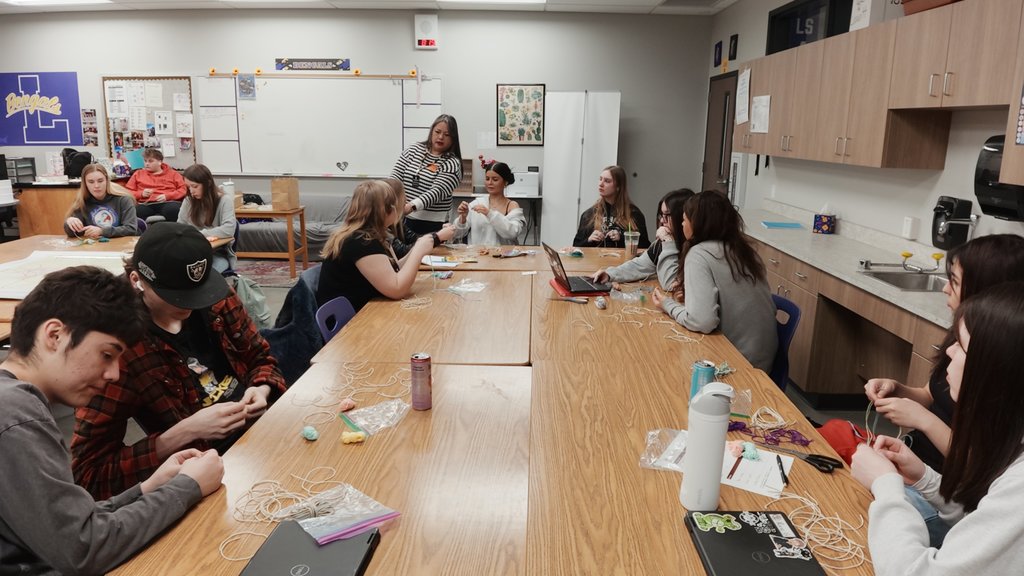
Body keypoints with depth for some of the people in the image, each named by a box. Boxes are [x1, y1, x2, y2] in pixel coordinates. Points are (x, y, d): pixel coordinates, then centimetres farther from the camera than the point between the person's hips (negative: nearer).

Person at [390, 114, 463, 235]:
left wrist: (411, 206, -34)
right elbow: (395, 176, 2)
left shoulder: (452, 163, -5)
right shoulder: (413, 150, 7)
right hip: (402, 218, 3)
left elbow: (437, 191, -18)